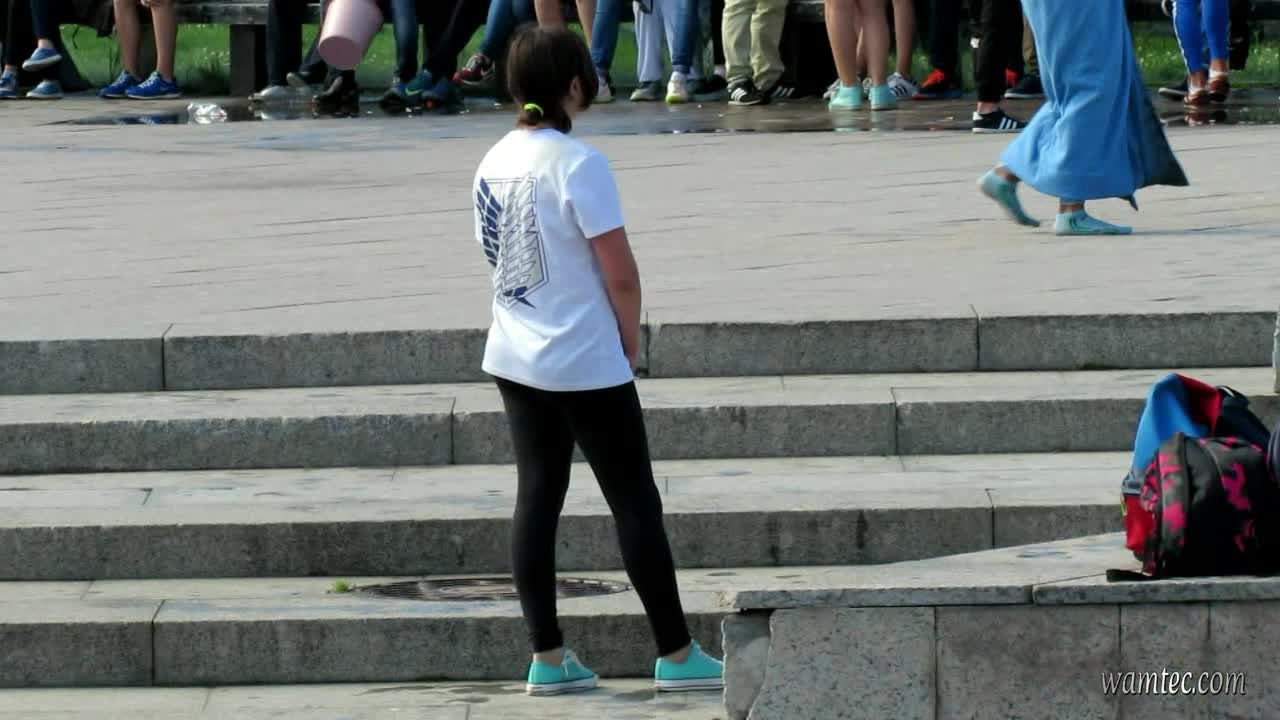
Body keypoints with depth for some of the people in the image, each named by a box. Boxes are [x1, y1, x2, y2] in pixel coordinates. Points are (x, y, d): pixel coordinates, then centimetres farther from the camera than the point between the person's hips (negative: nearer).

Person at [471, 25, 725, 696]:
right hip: (587, 365, -7)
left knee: (537, 499, 9)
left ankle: (547, 658, 10)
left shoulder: (494, 163, 4)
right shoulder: (577, 163, -18)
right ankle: (676, 655, 6)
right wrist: (630, 340, 2)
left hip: (515, 358, 7)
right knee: (636, 503, 2)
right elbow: (620, 273, -17)